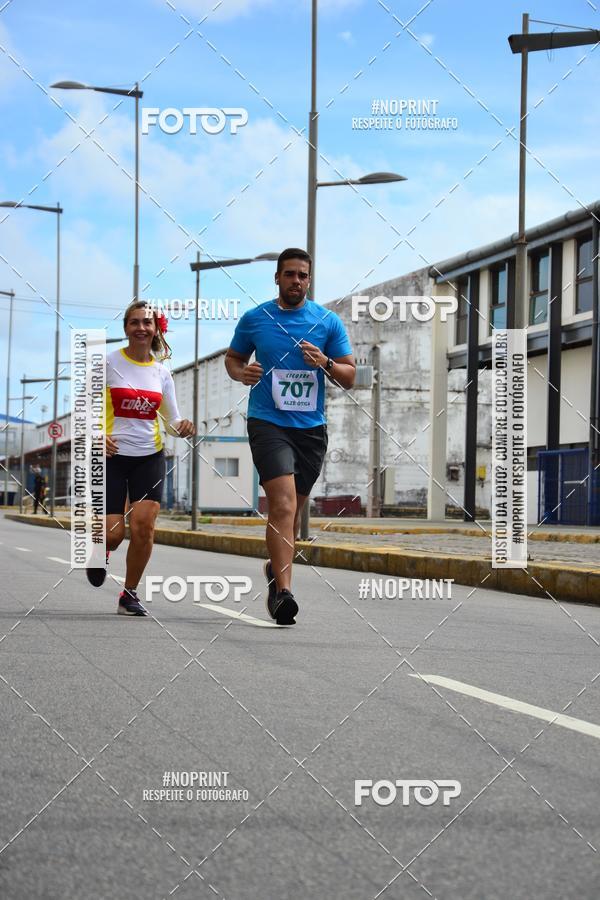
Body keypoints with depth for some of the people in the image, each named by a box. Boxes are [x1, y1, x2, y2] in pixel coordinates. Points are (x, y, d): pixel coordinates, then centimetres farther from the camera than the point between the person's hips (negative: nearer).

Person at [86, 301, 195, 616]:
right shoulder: (108, 363, -2)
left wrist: (183, 427, -13)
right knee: (113, 533, -9)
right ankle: (102, 551, 30)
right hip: (112, 455, -2)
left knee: (143, 525, -13)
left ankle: (130, 594, 5)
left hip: (150, 457, 2)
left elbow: (171, 419, 10)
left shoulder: (162, 372, 7)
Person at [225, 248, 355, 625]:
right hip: (267, 422, -3)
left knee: (294, 508, 15)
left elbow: (350, 376, 5)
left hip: (312, 427, 3)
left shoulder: (329, 322, 3)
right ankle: (282, 591, -22)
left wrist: (325, 363, -15)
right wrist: (241, 373, -6)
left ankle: (277, 569, 40)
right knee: (283, 504, -20)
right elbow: (233, 357, 17)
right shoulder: (254, 319, 3)